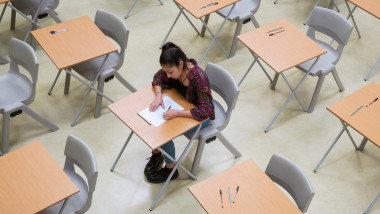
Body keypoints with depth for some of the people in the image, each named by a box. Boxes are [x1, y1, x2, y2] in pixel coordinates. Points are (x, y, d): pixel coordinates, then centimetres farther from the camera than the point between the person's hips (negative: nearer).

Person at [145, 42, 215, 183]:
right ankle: (156, 154, 14)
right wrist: (158, 95, -17)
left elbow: (205, 111, -36)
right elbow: (158, 77, 2)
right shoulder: (174, 68, -17)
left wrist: (177, 113, -39)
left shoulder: (199, 78, -36)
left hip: (200, 116, -6)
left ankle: (171, 169, 4)